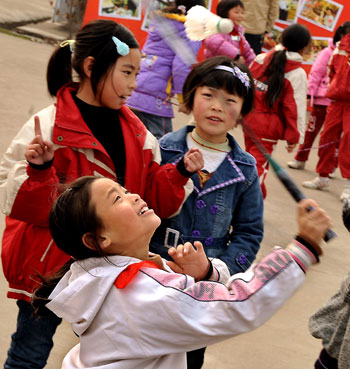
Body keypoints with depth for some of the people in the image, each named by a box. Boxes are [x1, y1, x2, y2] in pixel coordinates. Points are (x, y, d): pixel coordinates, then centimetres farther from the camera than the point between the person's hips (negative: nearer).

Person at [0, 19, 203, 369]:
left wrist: (180, 173, -11)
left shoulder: (136, 133, 2)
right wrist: (39, 171, -34)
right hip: (49, 268, -5)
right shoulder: (47, 127, -16)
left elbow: (153, 197, 5)